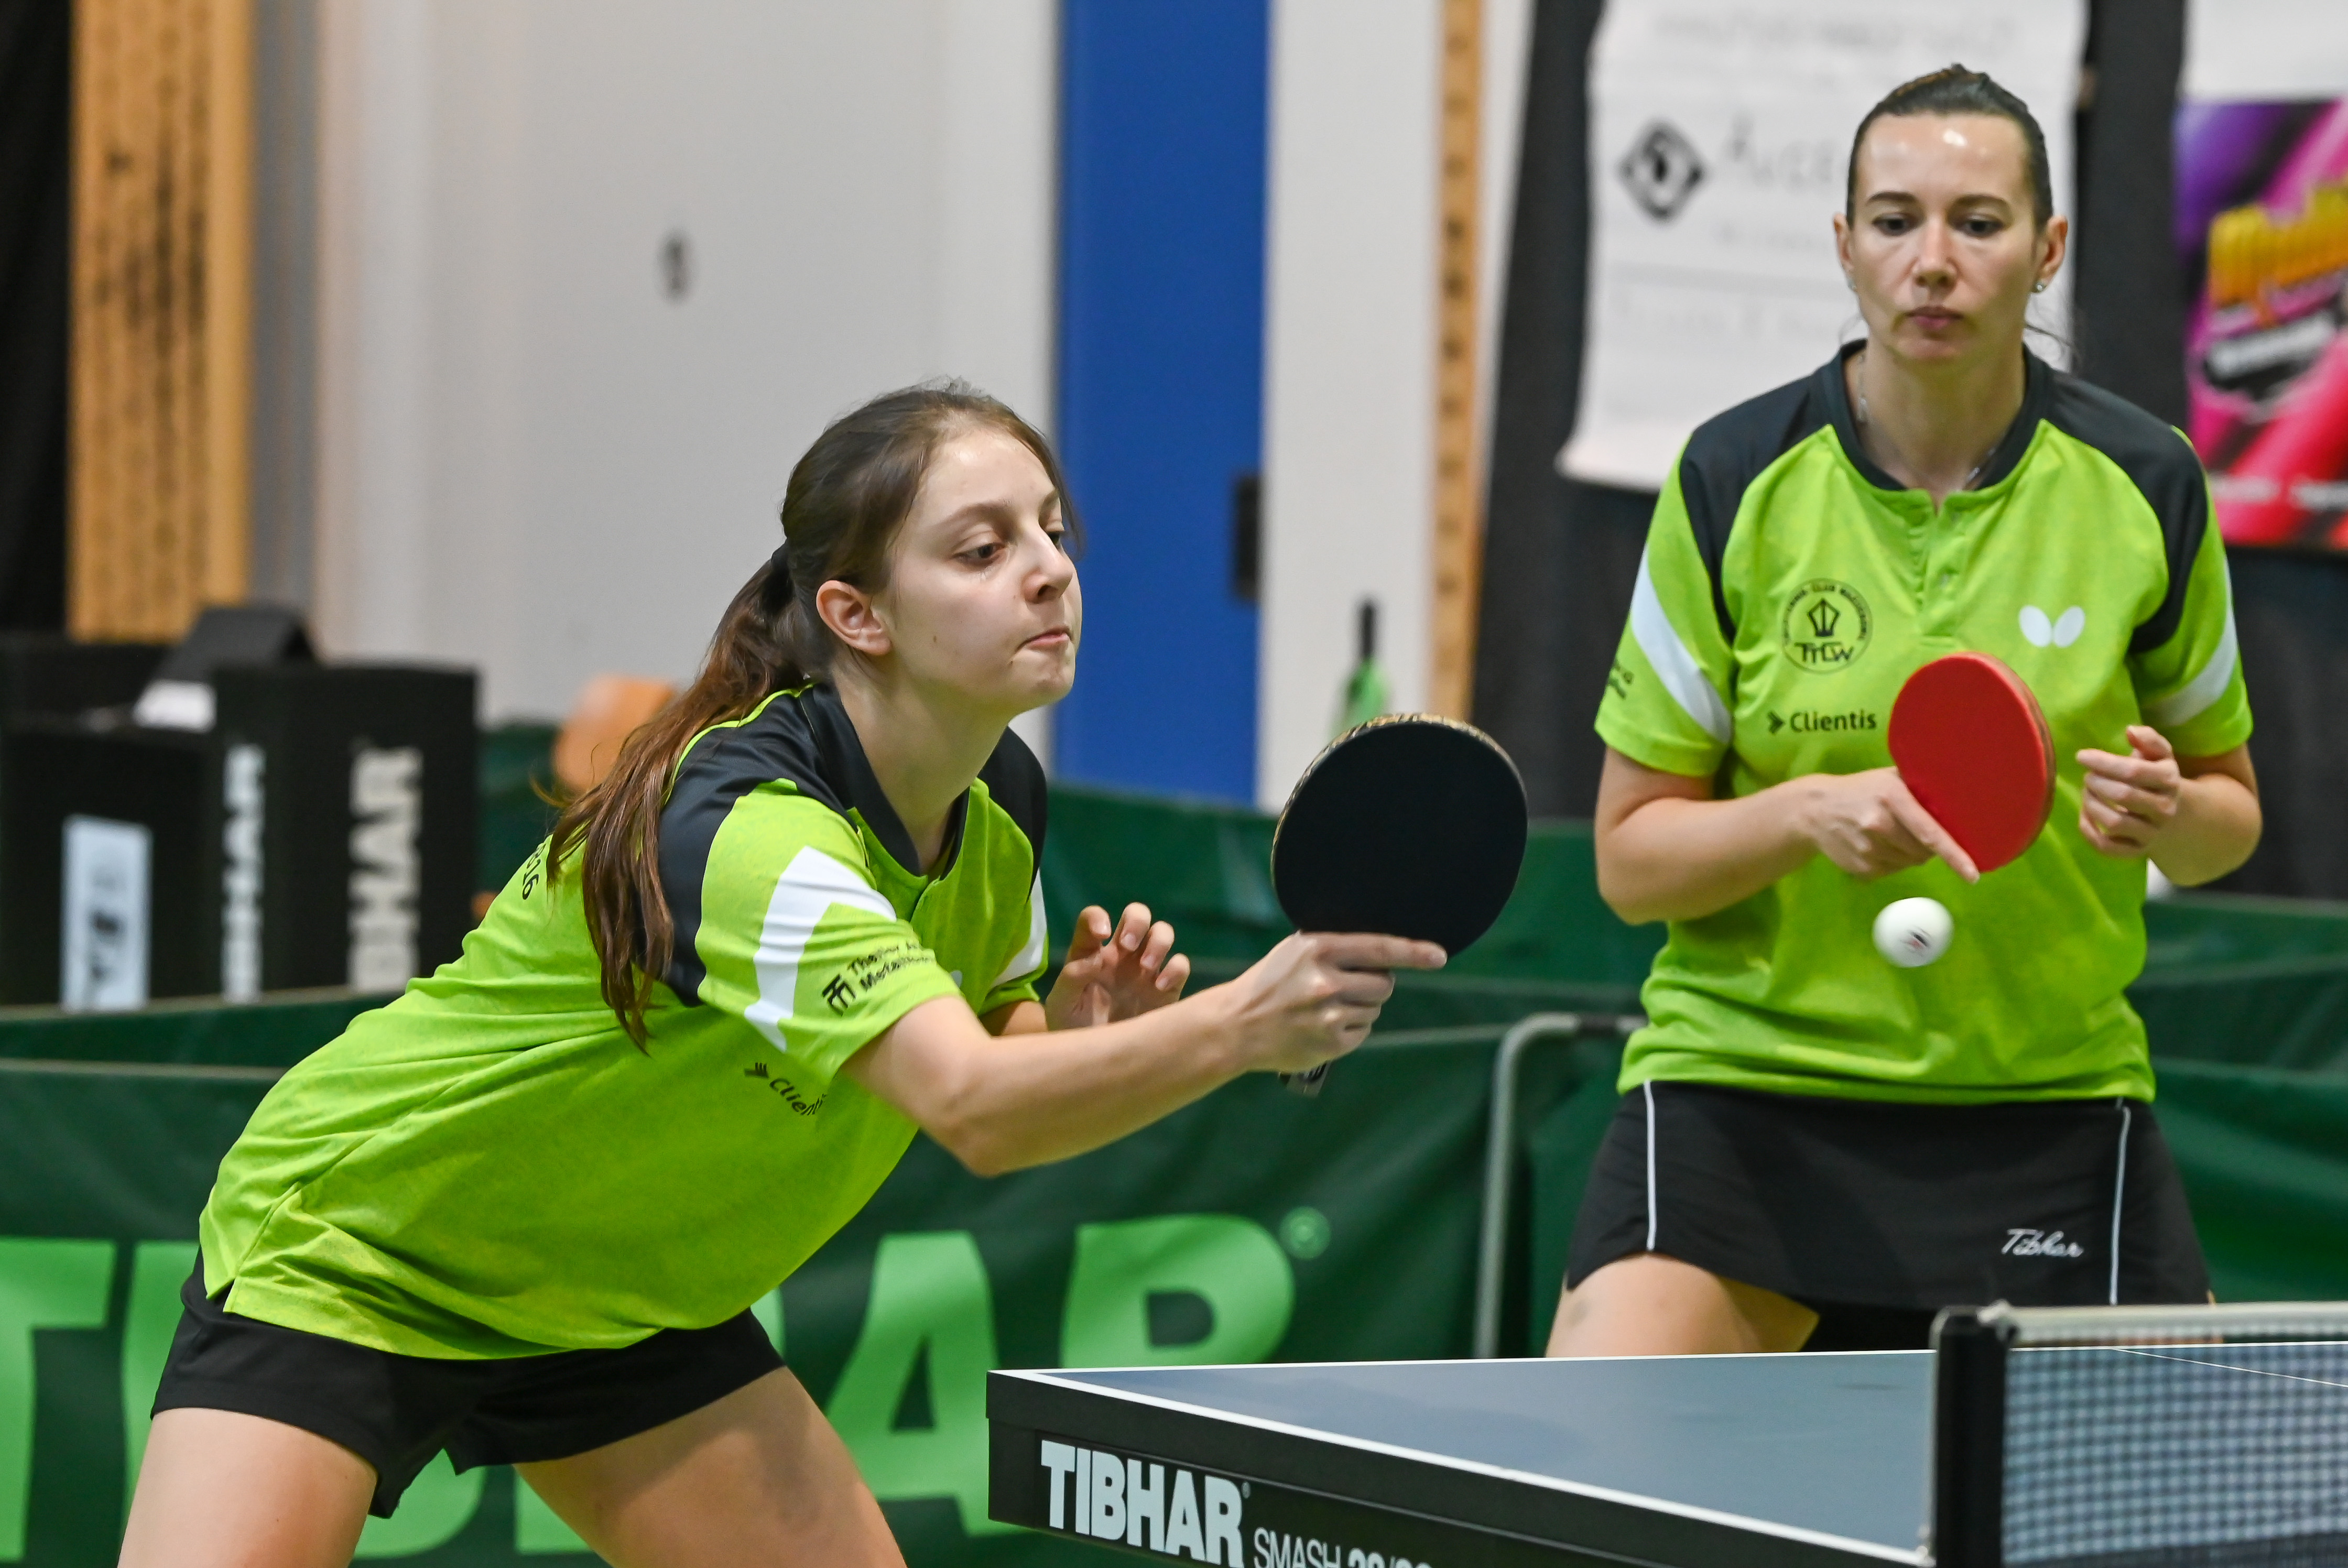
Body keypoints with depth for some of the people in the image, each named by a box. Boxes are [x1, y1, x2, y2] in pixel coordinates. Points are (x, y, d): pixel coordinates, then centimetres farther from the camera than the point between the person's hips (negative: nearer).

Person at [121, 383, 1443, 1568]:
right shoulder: (749, 829, -34)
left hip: (620, 1296, 8)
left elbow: (985, 1061, 6)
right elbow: (970, 1111, -46)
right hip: (351, 1258, -8)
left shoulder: (1002, 805, -7)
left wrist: (1077, 1028, -16)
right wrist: (1233, 1027, -61)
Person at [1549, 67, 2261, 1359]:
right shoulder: (1732, 483, -5)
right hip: (1744, 1086, -2)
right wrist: (1809, 813, -21)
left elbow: (2230, 804, 13)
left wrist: (2167, 813, -11)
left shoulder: (2144, 487, 0)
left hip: (2047, 1106, 2)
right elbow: (1629, 859, -1)